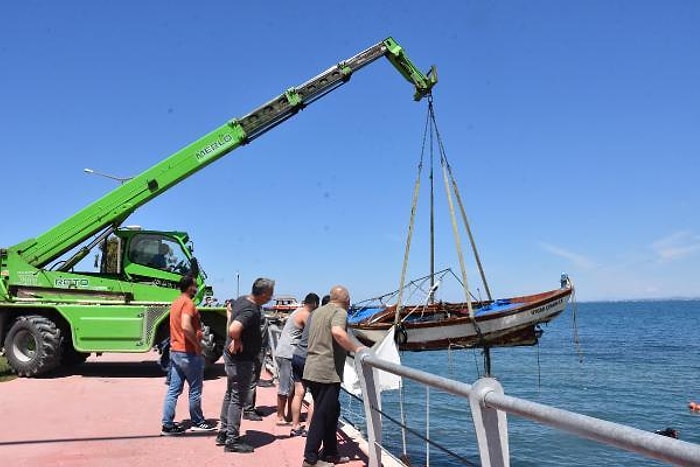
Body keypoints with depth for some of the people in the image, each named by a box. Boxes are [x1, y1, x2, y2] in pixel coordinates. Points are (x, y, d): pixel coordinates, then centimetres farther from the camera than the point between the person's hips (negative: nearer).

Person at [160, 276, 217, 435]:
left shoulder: (176, 302, 14)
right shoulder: (188, 303, -17)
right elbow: (186, 327, -31)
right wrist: (197, 344, -21)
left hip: (175, 351, 9)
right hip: (189, 353, -9)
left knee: (173, 389, 8)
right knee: (195, 389, 5)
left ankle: (168, 425, 9)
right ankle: (197, 422, 17)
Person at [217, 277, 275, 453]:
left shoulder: (242, 300, 2)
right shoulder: (251, 311, -28)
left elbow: (231, 308, 25)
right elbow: (234, 329, -45)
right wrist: (237, 341, -23)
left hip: (231, 357, 10)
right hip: (241, 360, -10)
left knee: (230, 394, 20)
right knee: (238, 399, 1)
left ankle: (223, 433, 31)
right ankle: (232, 440, 10)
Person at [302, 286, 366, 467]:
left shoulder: (318, 311, 18)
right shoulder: (340, 312, -9)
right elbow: (337, 332, -30)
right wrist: (355, 348, -19)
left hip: (311, 369, 9)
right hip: (328, 372, -9)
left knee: (331, 412, 17)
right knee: (322, 415, -1)